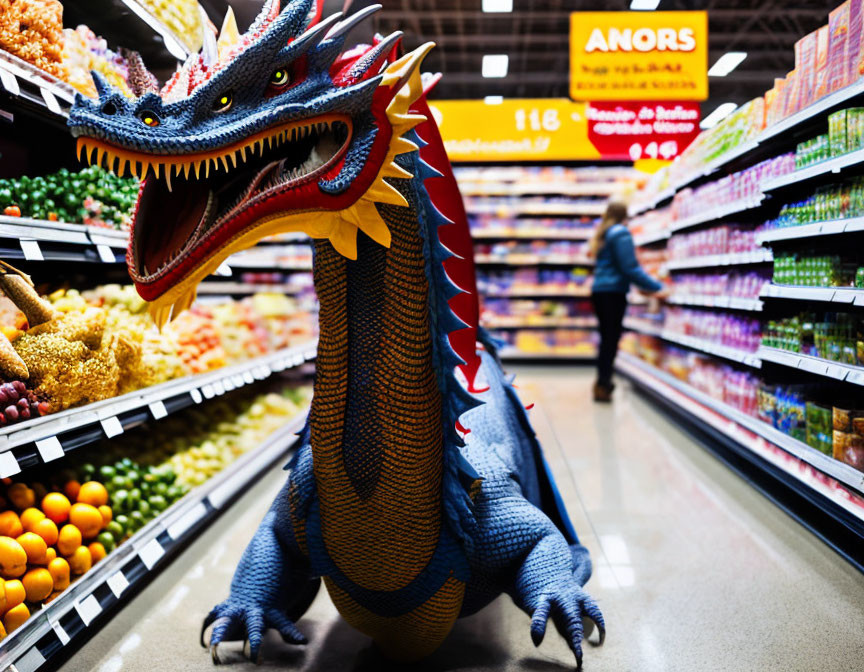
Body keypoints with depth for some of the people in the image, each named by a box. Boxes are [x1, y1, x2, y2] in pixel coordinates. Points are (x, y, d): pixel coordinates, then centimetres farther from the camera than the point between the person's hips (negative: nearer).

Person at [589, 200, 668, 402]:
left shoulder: (603, 235, 18)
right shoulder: (621, 233, -9)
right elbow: (630, 268, -16)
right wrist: (656, 288, -14)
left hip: (599, 290, 9)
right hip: (614, 292, -9)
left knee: (607, 338, 14)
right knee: (612, 338, -6)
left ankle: (602, 382, 20)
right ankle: (603, 385, -8)